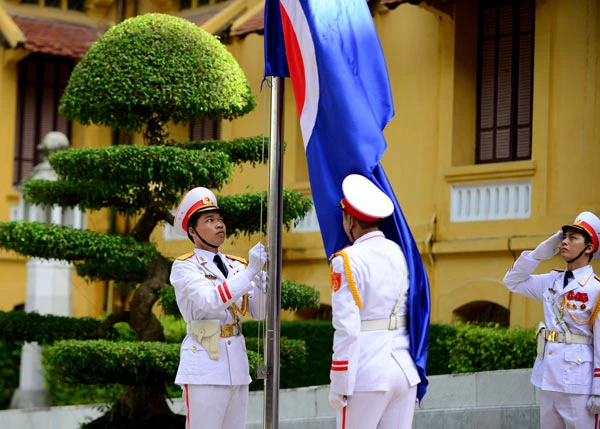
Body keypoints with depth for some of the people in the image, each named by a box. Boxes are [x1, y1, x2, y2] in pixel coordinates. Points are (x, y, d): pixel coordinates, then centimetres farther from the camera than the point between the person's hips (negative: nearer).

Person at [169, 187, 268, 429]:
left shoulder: (236, 266, 11)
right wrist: (249, 272, -23)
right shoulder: (184, 267, -5)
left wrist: (260, 277, -11)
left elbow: (259, 313, 5)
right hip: (205, 366, -6)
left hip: (237, 364, 6)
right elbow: (211, 300, -22)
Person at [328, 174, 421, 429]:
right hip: (405, 370, 6)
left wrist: (339, 386, -8)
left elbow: (347, 330, -14)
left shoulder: (347, 261, -10)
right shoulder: (401, 254, 8)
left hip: (366, 376, -6)